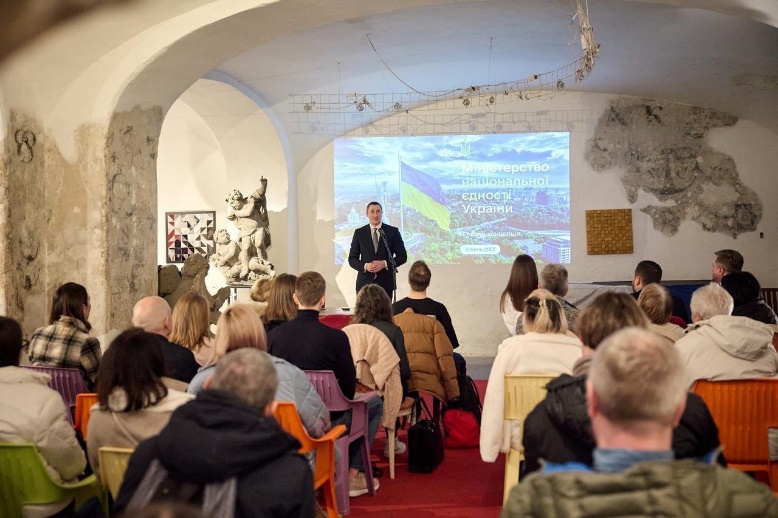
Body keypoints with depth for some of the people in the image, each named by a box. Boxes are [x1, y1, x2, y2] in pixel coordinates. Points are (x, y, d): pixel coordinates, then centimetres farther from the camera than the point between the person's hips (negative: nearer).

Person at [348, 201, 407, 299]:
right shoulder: (359, 233, 6)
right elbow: (352, 259, 7)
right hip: (365, 282, 1)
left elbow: (402, 256, 4)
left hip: (386, 282, 0)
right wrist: (365, 266, -13)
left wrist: (385, 264, -12)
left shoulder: (393, 231, 3)